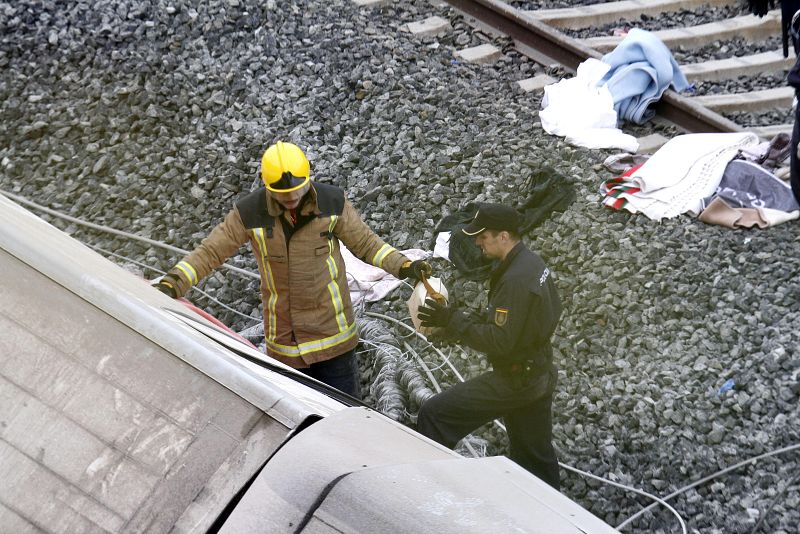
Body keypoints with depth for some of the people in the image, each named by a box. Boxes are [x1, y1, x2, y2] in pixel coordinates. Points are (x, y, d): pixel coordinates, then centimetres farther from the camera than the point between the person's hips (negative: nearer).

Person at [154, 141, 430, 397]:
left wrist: (403, 266, -9)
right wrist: (172, 283, -14)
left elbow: (365, 243, 3)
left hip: (333, 335, 0)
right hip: (284, 342, 0)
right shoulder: (249, 213, -12)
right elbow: (210, 252, -4)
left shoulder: (332, 202, -9)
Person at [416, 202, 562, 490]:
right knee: (536, 454, 22)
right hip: (540, 375, 10)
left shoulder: (515, 280, -26)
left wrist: (451, 320, -20)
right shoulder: (533, 263, 5)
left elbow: (498, 341, -28)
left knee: (433, 415, -10)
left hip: (515, 379, -10)